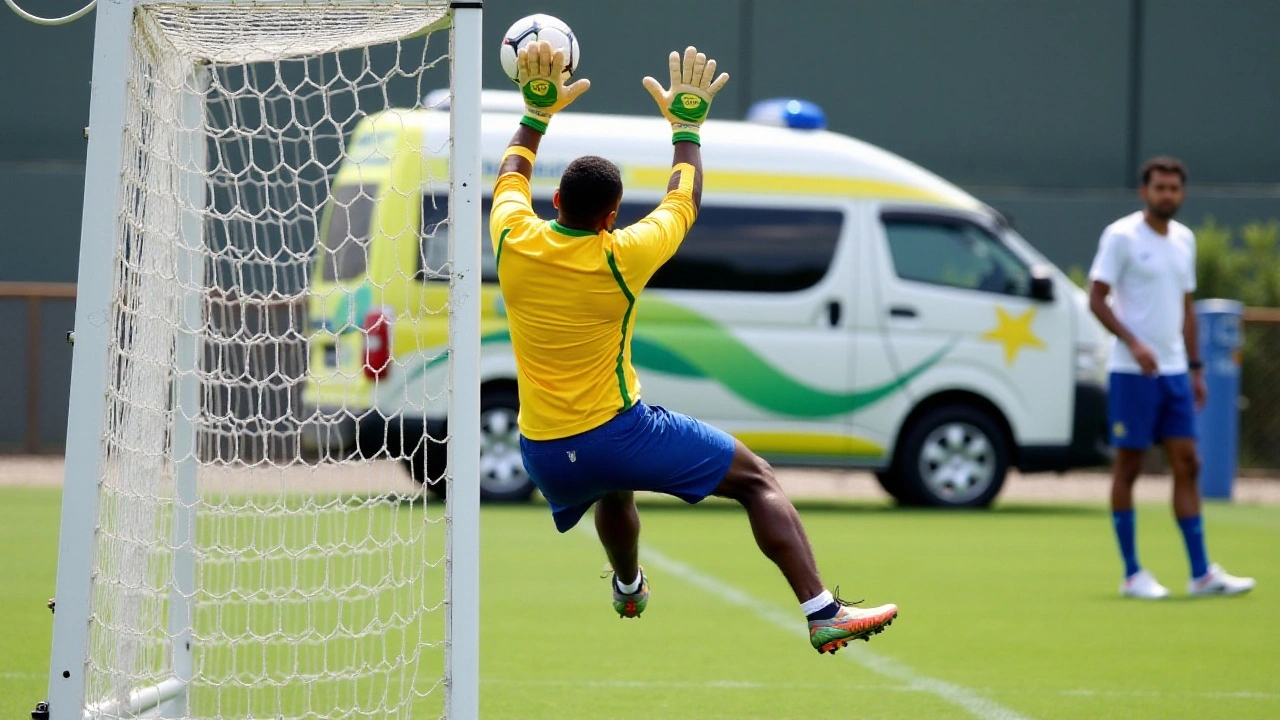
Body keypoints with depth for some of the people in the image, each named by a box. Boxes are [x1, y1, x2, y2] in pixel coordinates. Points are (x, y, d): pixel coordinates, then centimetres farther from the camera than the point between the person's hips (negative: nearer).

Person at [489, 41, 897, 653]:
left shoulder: (514, 242, -7)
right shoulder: (620, 258, -16)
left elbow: (511, 175, 18)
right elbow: (684, 201, 5)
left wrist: (537, 113, 26)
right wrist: (686, 125, 16)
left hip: (543, 458, 5)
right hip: (617, 433, -5)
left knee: (615, 489, 40)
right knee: (757, 479, 3)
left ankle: (628, 590, 65)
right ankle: (823, 614, -9)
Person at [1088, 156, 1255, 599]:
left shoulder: (1184, 239, 13)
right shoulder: (1121, 236, -7)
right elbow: (1097, 299, -11)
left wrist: (1195, 368, 15)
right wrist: (1133, 343, -23)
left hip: (1174, 371, 6)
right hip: (1131, 374, -6)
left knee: (1187, 465, 3)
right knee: (1128, 467, -1)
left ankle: (1201, 573, 4)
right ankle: (1132, 575, 5)